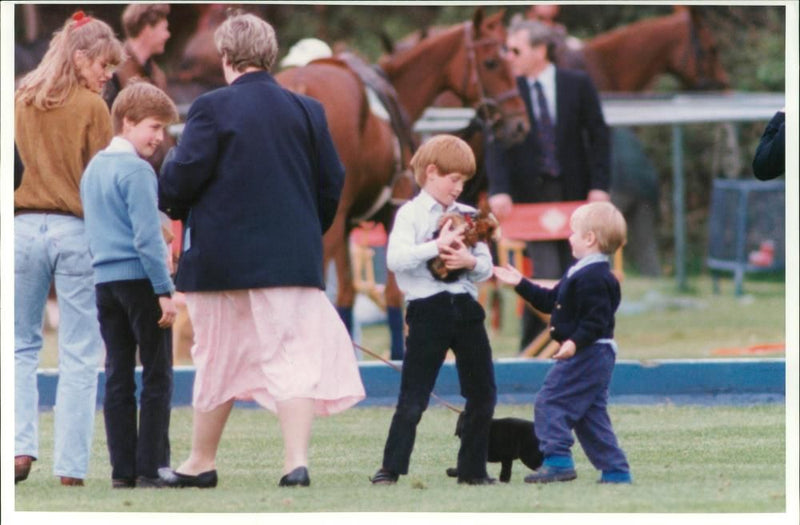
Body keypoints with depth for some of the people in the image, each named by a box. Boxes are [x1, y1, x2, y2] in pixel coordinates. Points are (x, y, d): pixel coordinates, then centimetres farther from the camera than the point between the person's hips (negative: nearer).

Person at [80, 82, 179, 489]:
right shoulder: (136, 171, -11)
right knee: (157, 377, -3)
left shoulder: (93, 169, 15)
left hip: (104, 282, 8)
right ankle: (151, 467, -6)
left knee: (117, 378, 8)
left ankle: (123, 470, 7)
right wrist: (164, 290, -15)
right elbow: (147, 237, -16)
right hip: (139, 279, -8)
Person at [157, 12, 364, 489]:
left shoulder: (212, 108, -9)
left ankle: (202, 463, 22)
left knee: (219, 358, 10)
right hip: (292, 257, 2)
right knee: (295, 357, -1)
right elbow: (332, 181, 7)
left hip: (223, 258, -2)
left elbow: (182, 179, -11)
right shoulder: (307, 110, 4)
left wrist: (171, 205, 11)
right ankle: (297, 462, -14)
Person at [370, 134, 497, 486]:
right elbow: (395, 259, -17)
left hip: (465, 308, 5)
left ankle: (473, 469, 17)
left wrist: (471, 261, -11)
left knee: (482, 395, 8)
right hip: (428, 309, -5)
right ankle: (391, 468, 1)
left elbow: (486, 267, 10)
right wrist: (437, 246, -21)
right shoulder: (411, 215, -2)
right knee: (413, 398, -5)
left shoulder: (467, 216, 13)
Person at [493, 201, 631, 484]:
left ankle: (558, 460, -15)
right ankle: (615, 469, 14)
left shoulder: (593, 278, -18)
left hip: (588, 353, -11)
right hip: (593, 355, 11)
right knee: (590, 414, 14)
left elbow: (596, 318, -26)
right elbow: (550, 300, 26)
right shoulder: (580, 274, 17)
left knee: (550, 402, -11)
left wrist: (575, 342, -34)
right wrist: (521, 284, 26)